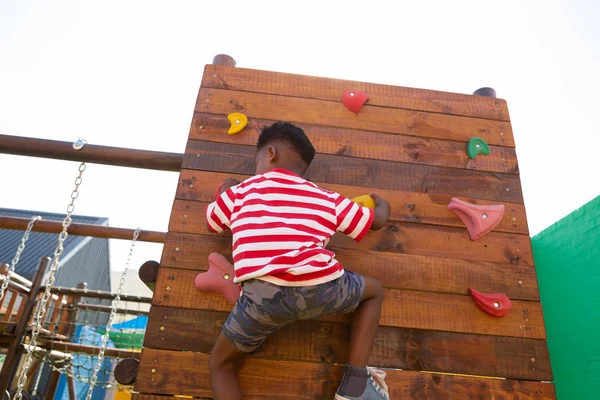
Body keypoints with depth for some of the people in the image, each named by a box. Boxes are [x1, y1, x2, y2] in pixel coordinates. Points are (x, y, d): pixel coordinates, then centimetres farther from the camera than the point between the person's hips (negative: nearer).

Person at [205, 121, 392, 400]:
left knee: (221, 364, 27)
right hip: (321, 287, 1)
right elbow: (377, 220, 36)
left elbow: (211, 222, 42)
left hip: (264, 294, 0)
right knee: (374, 290, 34)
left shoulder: (240, 191, 24)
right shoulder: (326, 198, 24)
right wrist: (382, 204, 61)